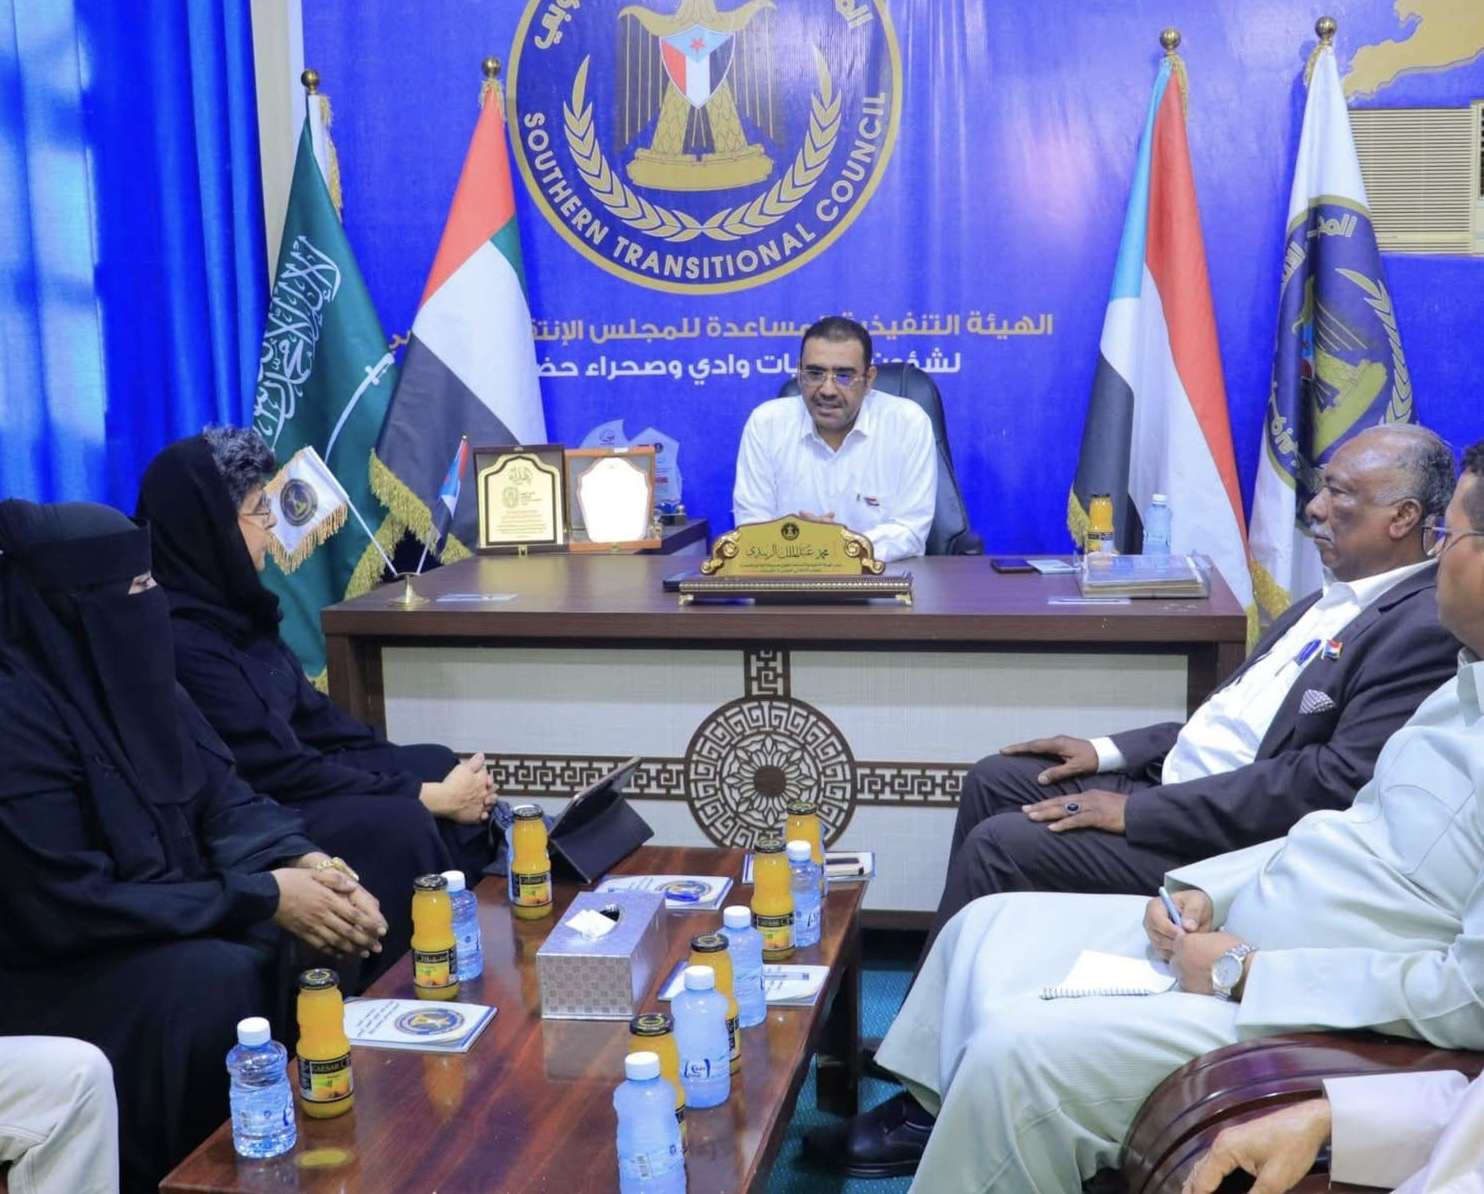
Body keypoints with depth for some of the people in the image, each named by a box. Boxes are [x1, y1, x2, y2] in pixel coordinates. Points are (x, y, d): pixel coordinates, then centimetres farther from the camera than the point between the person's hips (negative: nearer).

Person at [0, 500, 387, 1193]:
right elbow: (73, 906, -26)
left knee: (316, 942, -10)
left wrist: (304, 862, -20)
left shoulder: (125, 672, 1)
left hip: (163, 916, 8)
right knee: (224, 979, -29)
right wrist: (264, 898, -26)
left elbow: (223, 798, 2)